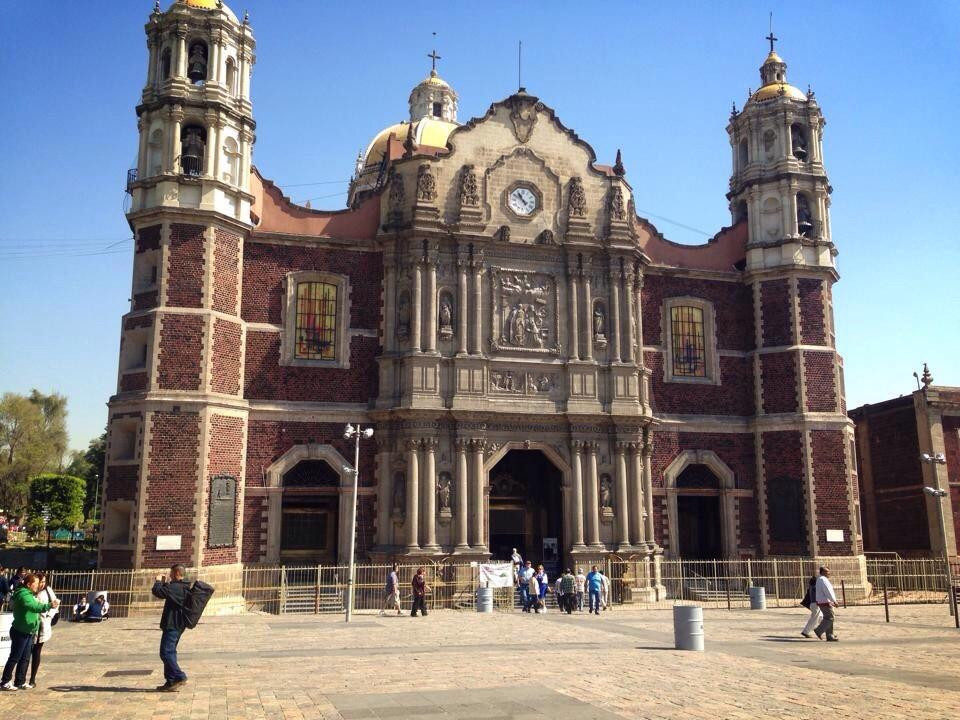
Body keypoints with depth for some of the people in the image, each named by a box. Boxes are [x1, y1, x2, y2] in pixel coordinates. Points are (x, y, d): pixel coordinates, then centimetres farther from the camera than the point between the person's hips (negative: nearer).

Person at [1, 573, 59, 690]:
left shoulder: (28, 594, 13)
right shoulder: (23, 595, -21)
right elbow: (35, 607, -38)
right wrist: (50, 605, -50)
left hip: (28, 632, 10)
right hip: (20, 632, -10)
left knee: (25, 659, 12)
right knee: (14, 658, 0)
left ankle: (20, 682, 18)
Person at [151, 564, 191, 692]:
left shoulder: (175, 587, -19)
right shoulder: (184, 588, 14)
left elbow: (157, 591, -24)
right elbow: (167, 593, 28)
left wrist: (158, 581, -6)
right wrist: (165, 583, 19)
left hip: (171, 625, -10)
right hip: (178, 625, 10)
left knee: (166, 653, -8)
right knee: (170, 652, 15)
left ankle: (179, 677, -9)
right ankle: (171, 682, 17)